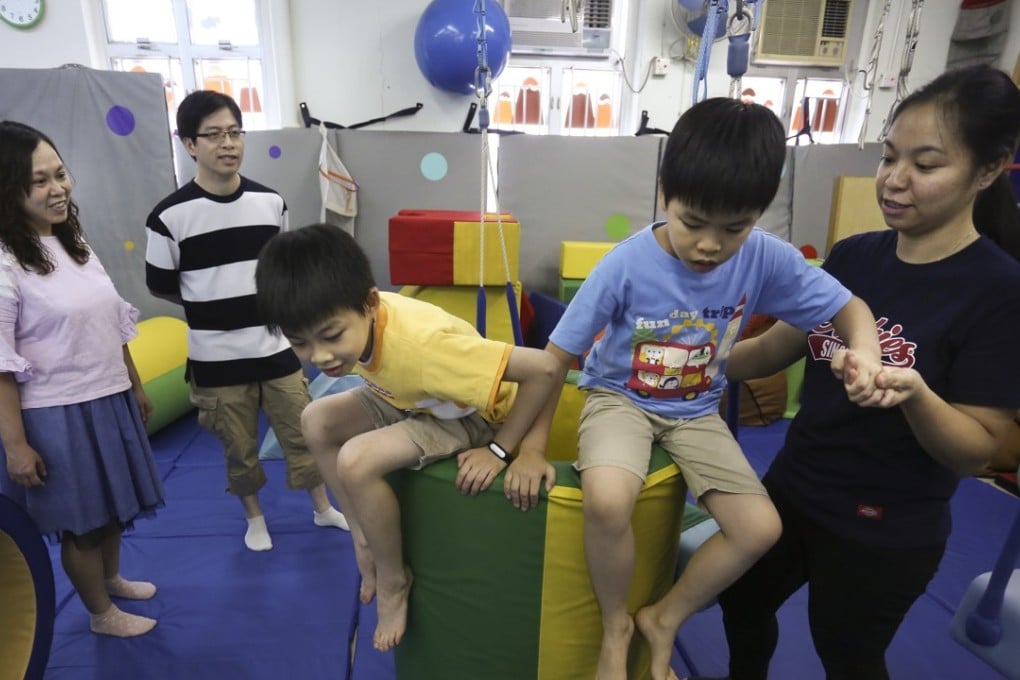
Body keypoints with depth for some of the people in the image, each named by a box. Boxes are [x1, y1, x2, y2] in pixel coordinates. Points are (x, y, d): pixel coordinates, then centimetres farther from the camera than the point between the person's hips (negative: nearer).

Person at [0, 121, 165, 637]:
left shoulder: (75, 245, 6)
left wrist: (136, 389, 16)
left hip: (110, 402, 7)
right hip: (59, 416, -7)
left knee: (113, 504, 23)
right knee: (81, 520, 12)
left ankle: (112, 579, 47)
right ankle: (101, 613, 32)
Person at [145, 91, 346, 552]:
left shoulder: (270, 202, -2)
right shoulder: (170, 216, -13)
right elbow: (160, 287, -1)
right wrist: (213, 309, 4)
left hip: (277, 350, 3)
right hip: (216, 360, -2)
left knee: (302, 435, 13)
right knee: (239, 450, 14)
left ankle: (323, 509, 34)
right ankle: (255, 518, 38)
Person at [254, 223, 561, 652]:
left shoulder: (419, 342, -41)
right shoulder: (351, 317, -19)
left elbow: (543, 370, -39)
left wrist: (499, 451, -29)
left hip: (473, 416, -7)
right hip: (416, 400, 7)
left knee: (357, 460, -24)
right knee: (317, 420, 1)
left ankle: (394, 579, 1)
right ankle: (364, 537, 14)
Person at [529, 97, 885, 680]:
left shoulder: (766, 258, -16)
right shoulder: (627, 265, -24)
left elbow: (849, 307, -3)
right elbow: (557, 359, -17)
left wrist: (866, 356, -27)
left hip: (696, 410, 4)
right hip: (621, 398, -3)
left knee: (761, 528, -6)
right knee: (607, 501, -32)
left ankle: (664, 620, 21)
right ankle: (616, 624, 3)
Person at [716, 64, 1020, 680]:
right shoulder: (854, 255, -3)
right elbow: (775, 349, 4)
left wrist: (914, 393, -36)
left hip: (884, 533, -5)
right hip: (793, 489, 6)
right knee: (743, 599, 26)